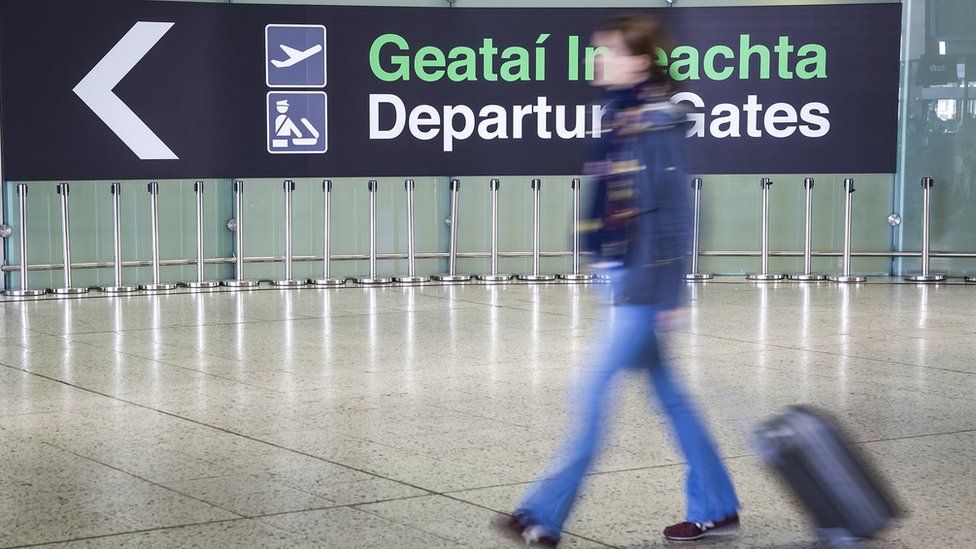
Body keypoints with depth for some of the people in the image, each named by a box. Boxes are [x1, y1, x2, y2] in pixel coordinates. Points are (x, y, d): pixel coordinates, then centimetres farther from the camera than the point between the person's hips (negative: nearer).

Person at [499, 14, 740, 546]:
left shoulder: (656, 121, -15)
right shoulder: (622, 114, 13)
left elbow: (672, 211, -18)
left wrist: (666, 293, -19)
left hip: (644, 281, -10)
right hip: (624, 275, 10)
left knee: (596, 385, -7)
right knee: (664, 387, 14)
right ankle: (715, 506, 24)